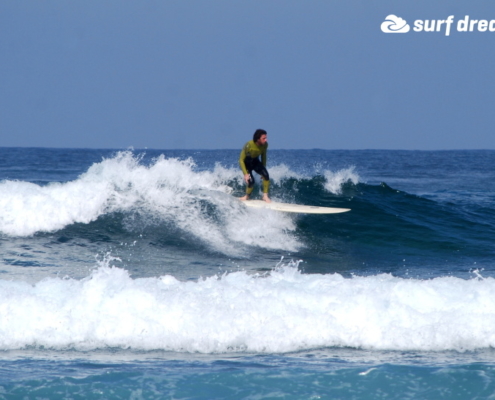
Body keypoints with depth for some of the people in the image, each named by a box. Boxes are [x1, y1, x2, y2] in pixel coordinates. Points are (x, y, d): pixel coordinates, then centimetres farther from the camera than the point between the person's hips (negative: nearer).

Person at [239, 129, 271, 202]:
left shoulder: (265, 145, -18)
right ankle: (247, 197, 10)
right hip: (246, 163, -4)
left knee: (266, 175, -21)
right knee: (251, 181, -20)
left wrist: (263, 170, 8)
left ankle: (265, 196, -10)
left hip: (255, 161, 4)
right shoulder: (248, 146, -32)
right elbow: (241, 160, -24)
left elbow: (263, 157, 2)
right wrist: (245, 174, -30)